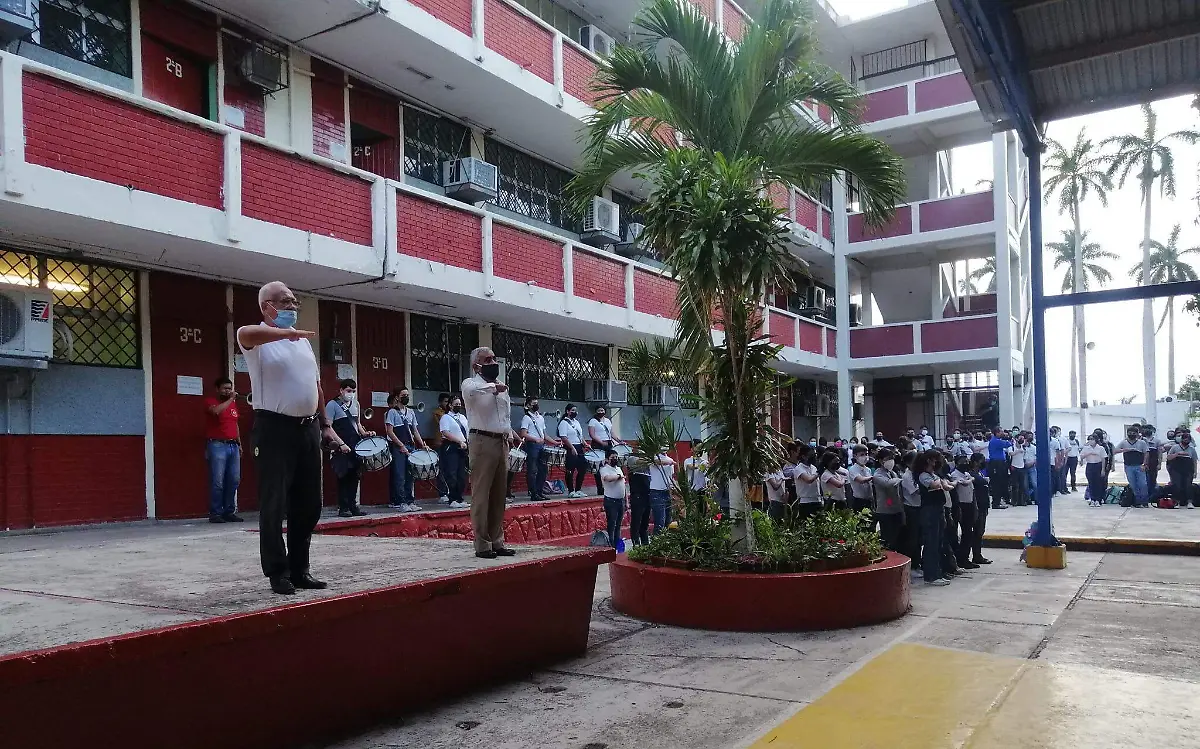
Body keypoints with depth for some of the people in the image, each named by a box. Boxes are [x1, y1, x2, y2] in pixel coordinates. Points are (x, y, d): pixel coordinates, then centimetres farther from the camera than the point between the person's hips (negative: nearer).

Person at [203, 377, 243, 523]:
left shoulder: (233, 404, 19)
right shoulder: (210, 401, 0)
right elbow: (216, 411, -23)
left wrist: (239, 442, 19)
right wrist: (230, 399, -13)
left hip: (233, 445, 6)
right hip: (217, 445, -6)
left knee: (234, 481, 4)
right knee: (217, 482, -8)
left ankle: (229, 512, 11)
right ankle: (215, 513, -3)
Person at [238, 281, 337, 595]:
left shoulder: (303, 340, 18)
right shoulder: (258, 339, -2)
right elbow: (245, 334, -29)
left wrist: (324, 424, 18)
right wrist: (288, 332, -30)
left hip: (308, 428, 7)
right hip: (275, 428, -7)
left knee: (308, 504, 10)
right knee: (274, 505, -2)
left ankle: (299, 569, 20)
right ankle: (278, 572, 7)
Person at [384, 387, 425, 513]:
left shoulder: (411, 412, 15)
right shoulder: (392, 412, -3)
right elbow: (389, 431, -9)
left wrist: (422, 445, 7)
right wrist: (401, 445, -15)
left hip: (410, 447, 6)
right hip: (397, 448, -6)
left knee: (409, 476, 6)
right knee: (399, 476, -8)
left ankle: (410, 501, 10)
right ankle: (402, 503, -8)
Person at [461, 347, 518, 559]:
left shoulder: (501, 386, 19)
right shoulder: (471, 384, -3)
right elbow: (471, 390, -29)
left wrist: (510, 435, 13)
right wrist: (493, 386, -23)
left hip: (502, 442, 7)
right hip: (482, 442, -7)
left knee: (499, 495, 10)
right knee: (481, 495, -5)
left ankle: (497, 542, 16)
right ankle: (482, 545, -1)